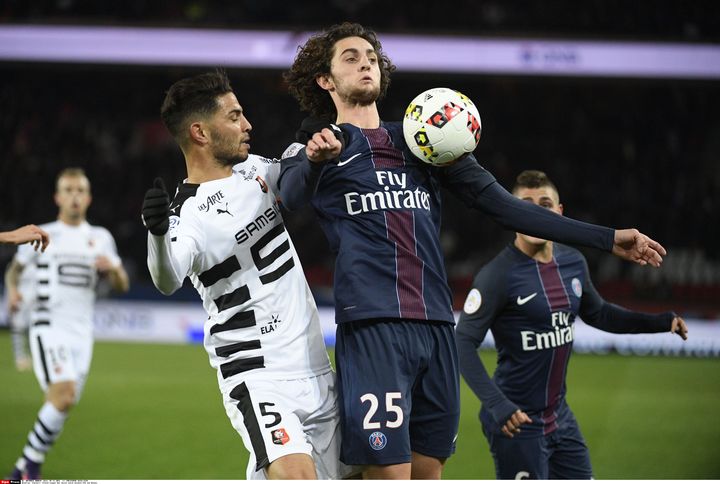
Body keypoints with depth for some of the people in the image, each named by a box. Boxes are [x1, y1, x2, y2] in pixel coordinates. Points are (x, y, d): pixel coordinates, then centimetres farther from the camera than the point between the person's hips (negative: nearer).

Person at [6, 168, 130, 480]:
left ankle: (23, 470, 16)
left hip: (81, 333, 4)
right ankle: (31, 463, -11)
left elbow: (122, 286, 13)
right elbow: (14, 269, 16)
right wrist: (12, 290, -6)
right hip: (49, 328, -4)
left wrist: (113, 268, -9)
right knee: (64, 395, -23)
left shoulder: (100, 238, 13)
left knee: (63, 404, 2)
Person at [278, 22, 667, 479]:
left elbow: (503, 204, 18)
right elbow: (291, 196, -15)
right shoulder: (315, 146, 6)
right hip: (372, 326, -5)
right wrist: (314, 160, -39)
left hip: (437, 326, 5)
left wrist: (608, 238, 14)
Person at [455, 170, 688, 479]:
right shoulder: (498, 275, -17)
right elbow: (463, 343, -19)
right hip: (517, 420, -7)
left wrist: (661, 322, 11)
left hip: (560, 417, 7)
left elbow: (597, 313, 21)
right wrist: (496, 403, -29)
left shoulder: (573, 263, 4)